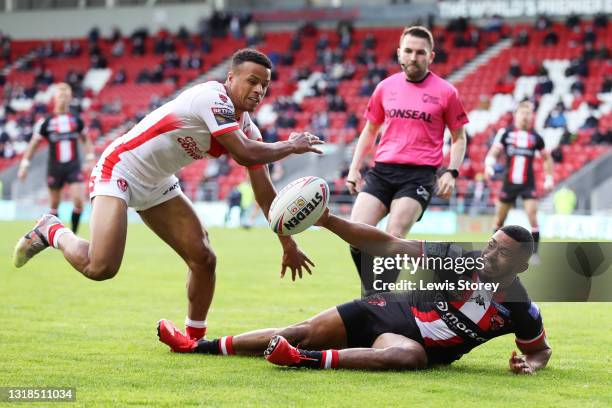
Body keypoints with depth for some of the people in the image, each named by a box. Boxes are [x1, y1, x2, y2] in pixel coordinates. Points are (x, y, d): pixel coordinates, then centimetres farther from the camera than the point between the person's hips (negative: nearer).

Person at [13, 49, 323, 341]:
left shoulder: (247, 129, 1)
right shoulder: (213, 97, -24)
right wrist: (292, 146, -17)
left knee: (204, 259, 0)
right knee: (100, 267, -23)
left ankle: (194, 337, 19)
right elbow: (245, 154, -33)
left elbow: (264, 193, 9)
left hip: (158, 185, 9)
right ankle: (51, 231, 6)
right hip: (119, 169, -9)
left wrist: (289, 244, 9)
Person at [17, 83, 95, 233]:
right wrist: (24, 165, -1)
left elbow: (85, 139, 17)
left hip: (74, 166, 1)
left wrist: (90, 158, 8)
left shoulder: (77, 120, 2)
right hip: (55, 168, 0)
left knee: (78, 201, -13)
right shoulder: (47, 122, -3)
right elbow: (33, 144, 3)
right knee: (54, 205, 10)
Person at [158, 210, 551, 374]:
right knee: (300, 333, -2)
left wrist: (529, 364, -17)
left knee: (408, 355, -40)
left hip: (418, 344, -2)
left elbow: (541, 348, 9)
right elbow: (389, 246, -14)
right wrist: (328, 221, -22)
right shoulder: (461, 258, -11)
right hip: (391, 310, 2)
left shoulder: (520, 309, -10)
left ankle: (309, 360, -46)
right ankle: (199, 345, 11)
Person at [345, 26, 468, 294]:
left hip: (420, 173, -4)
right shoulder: (386, 87, 10)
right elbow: (370, 130, 22)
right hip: (382, 169, 4)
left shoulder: (445, 92, 1)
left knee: (393, 238, -18)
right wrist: (354, 168, 14)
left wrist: (452, 173, -6)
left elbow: (458, 137, 9)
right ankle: (370, 294, 6)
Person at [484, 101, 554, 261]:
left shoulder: (535, 137, 3)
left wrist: (549, 178, 10)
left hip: (528, 185, 0)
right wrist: (489, 166, -23)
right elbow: (493, 153, -3)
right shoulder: (505, 133, -1)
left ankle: (534, 253, -8)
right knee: (499, 220, 9)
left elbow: (547, 158, 17)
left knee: (533, 217, -15)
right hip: (509, 183, 0)